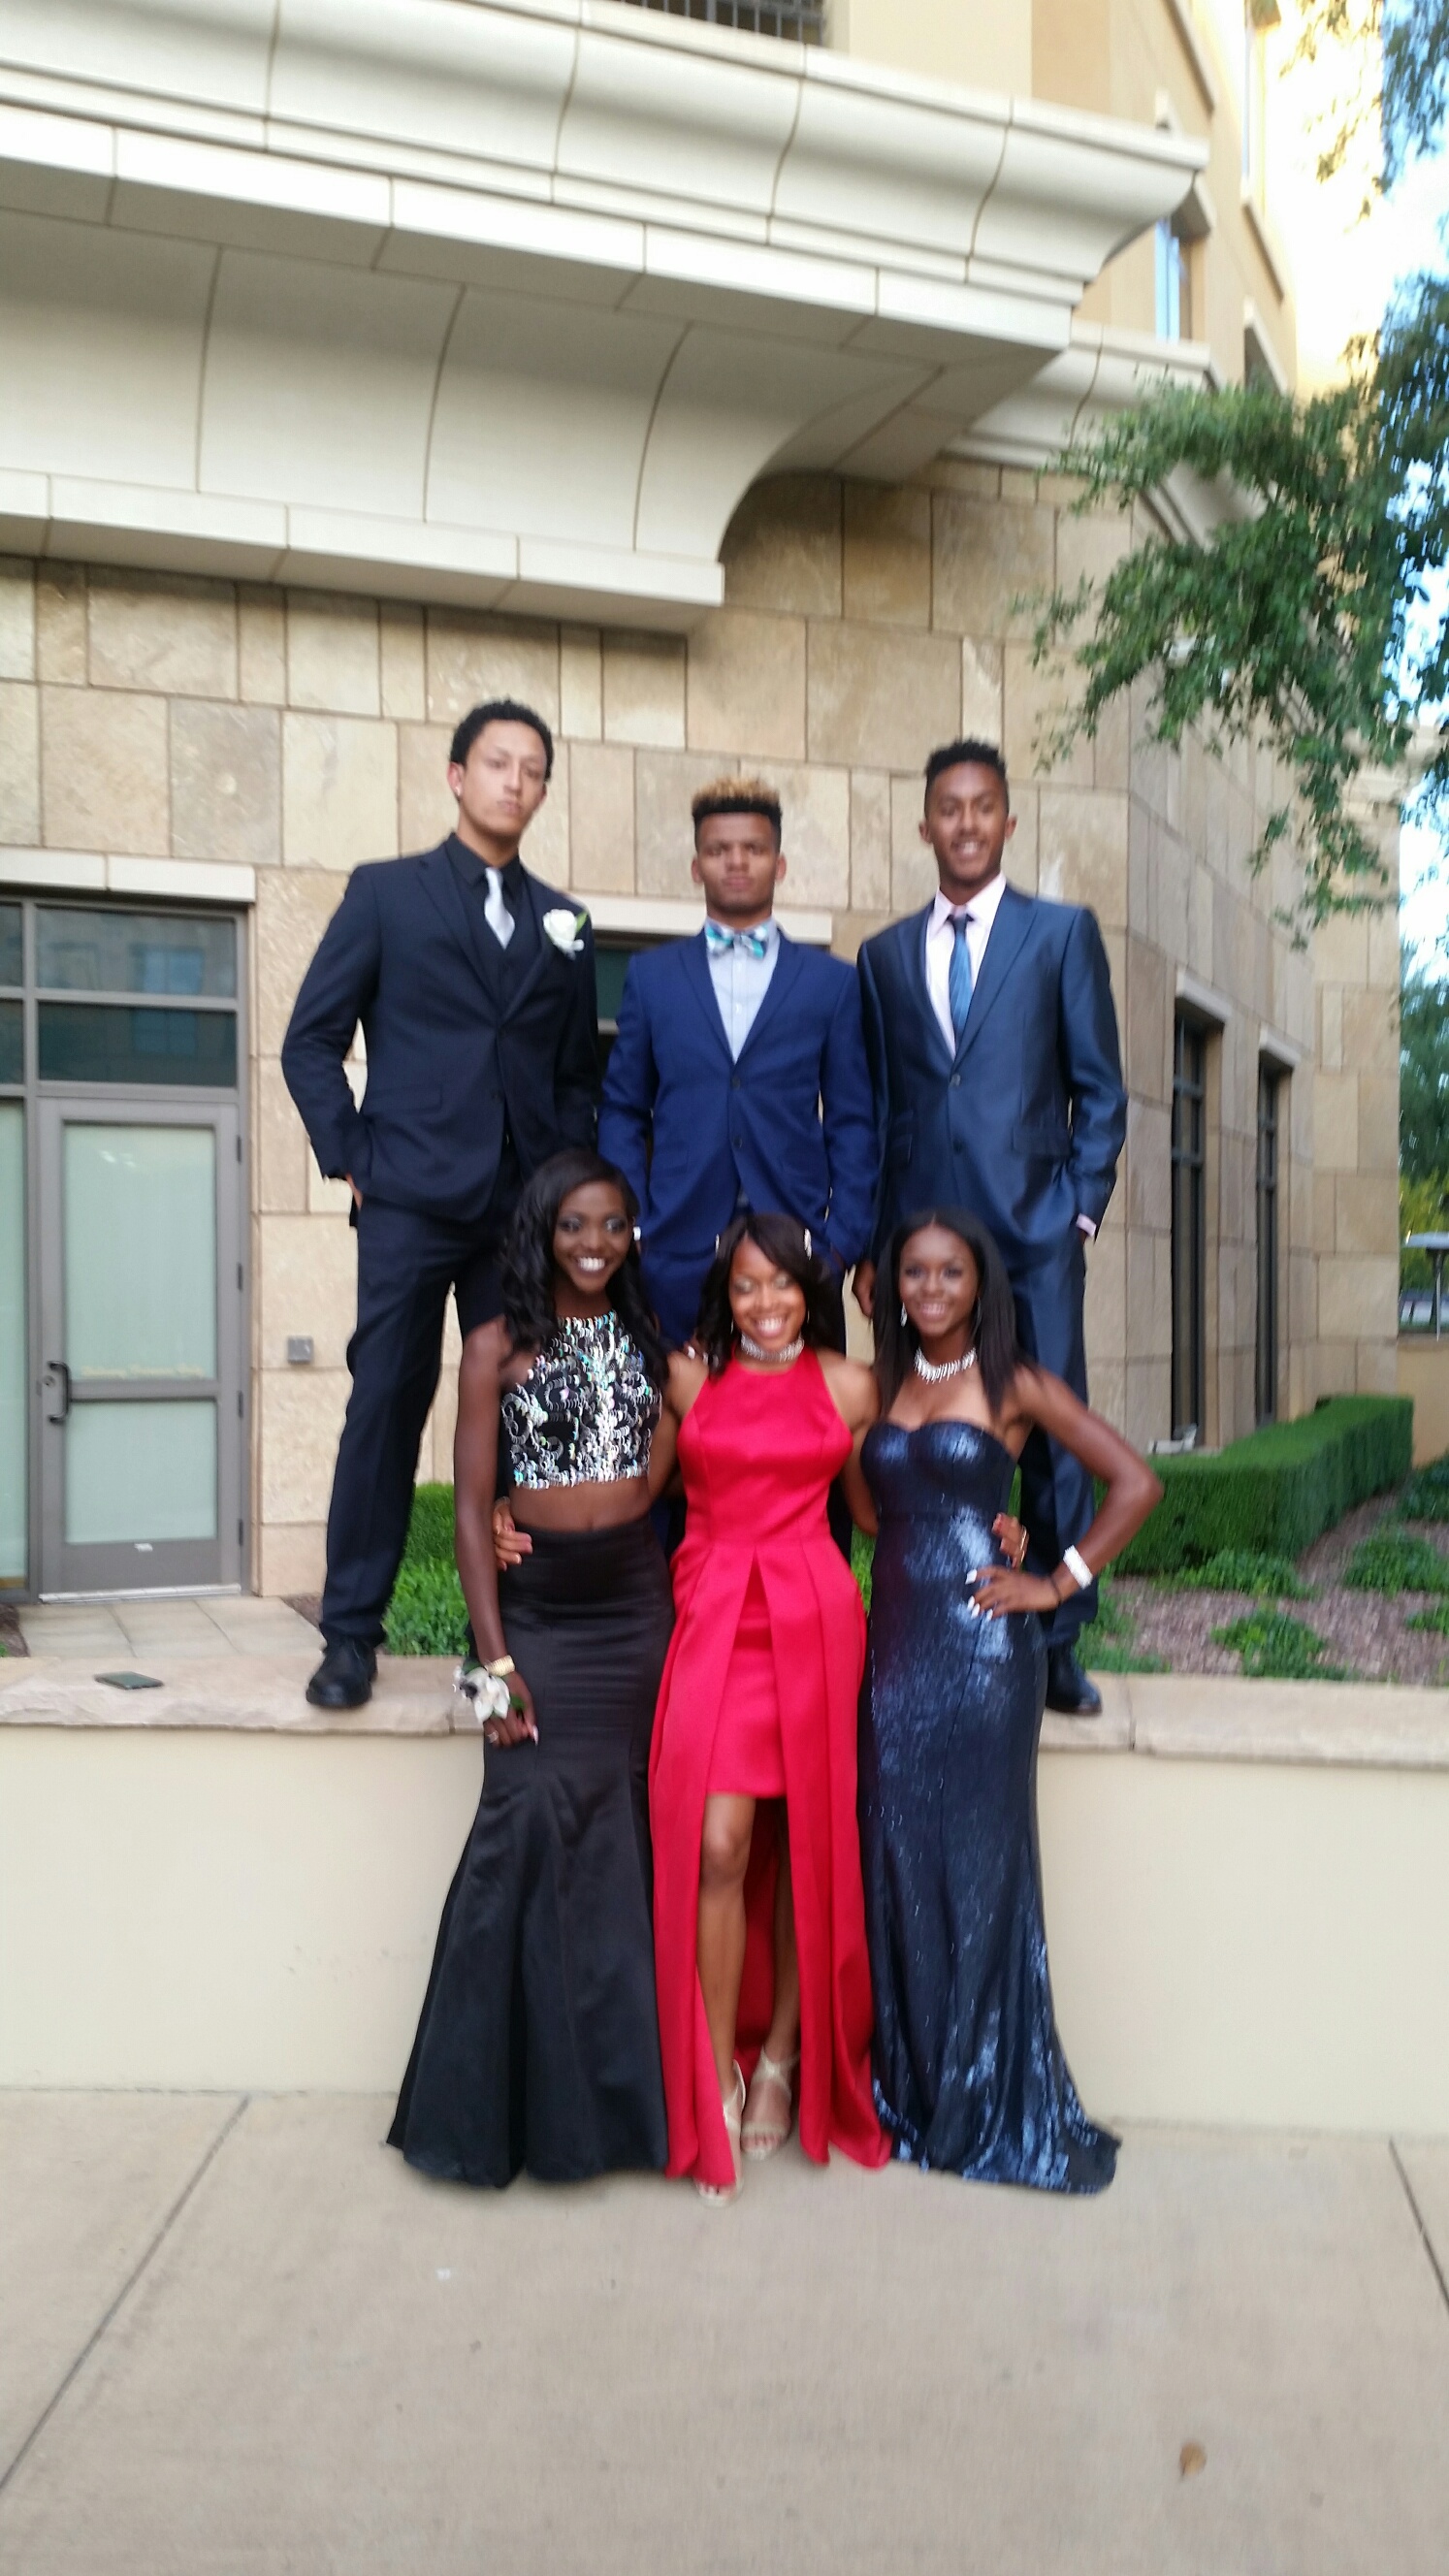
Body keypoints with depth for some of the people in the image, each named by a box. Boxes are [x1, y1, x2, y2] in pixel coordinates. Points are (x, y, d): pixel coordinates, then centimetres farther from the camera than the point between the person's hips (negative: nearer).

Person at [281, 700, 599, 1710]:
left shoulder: (563, 924, 16)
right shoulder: (386, 893, 8)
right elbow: (312, 1040, 5)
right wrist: (350, 1158, -3)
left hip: (526, 1211, 3)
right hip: (411, 1202, -2)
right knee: (386, 1408, -3)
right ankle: (351, 1635, 8)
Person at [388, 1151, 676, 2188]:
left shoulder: (652, 1340, 10)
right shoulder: (499, 1345, -1)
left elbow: (659, 1472, 6)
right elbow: (472, 1506, -5)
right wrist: (495, 1658, -10)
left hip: (639, 1606, 3)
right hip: (536, 1609, -3)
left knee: (623, 1829, 5)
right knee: (531, 1824, -8)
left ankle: (613, 2083, 19)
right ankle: (511, 2096, 8)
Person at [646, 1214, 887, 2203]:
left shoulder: (849, 1386, 6)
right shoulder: (688, 1376, 5)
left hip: (813, 1618, 1)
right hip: (713, 1612, 0)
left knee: (806, 1845, 6)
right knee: (716, 1844, -10)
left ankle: (782, 2060, 25)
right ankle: (716, 2080, 6)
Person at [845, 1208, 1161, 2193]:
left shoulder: (1015, 1385, -3)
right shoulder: (885, 1385, 12)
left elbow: (1136, 1483, -5)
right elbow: (868, 1509, 9)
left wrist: (1060, 1583, -6)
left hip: (982, 1645, -4)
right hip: (897, 1642, 5)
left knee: (981, 1863, 3)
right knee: (898, 1862, 7)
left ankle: (996, 2104, 18)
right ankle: (914, 2093, 22)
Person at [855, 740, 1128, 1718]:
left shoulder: (1062, 931, 9)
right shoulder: (885, 954, 15)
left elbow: (1100, 1087, 7)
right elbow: (875, 1105, 14)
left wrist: (1081, 1208, -3)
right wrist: (868, 1241, 8)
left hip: (1033, 1231, -2)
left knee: (1052, 1433, -1)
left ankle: (1058, 1646, 8)